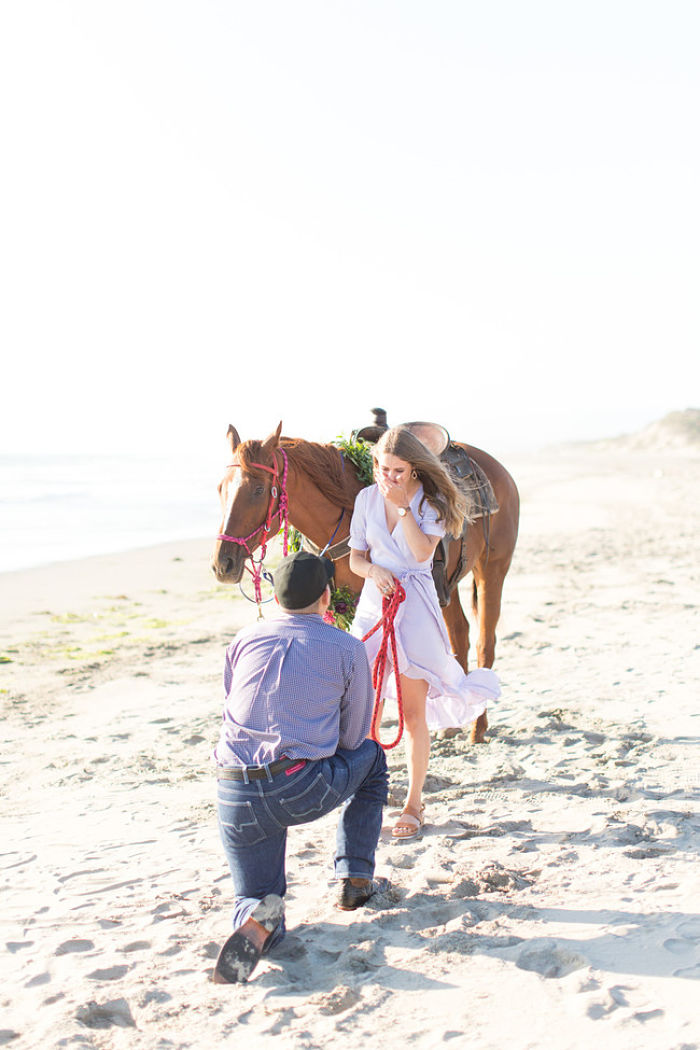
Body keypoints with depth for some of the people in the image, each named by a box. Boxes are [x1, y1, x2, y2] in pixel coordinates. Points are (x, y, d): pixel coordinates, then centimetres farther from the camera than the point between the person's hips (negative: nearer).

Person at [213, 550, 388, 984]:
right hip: (303, 792, -2)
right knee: (370, 756, 29)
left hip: (235, 797, 2)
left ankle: (257, 920, -21)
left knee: (256, 900, 17)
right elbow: (353, 737, 10)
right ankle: (356, 879, 28)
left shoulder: (245, 640, 13)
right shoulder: (348, 648, 5)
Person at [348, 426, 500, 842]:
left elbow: (422, 552, -19)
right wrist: (373, 570, -14)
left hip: (415, 607, -3)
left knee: (414, 713, 2)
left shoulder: (431, 501, -5)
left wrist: (403, 505, -19)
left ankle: (414, 804, 15)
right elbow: (355, 557, 7)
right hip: (374, 602, 3)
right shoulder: (367, 498, 4)